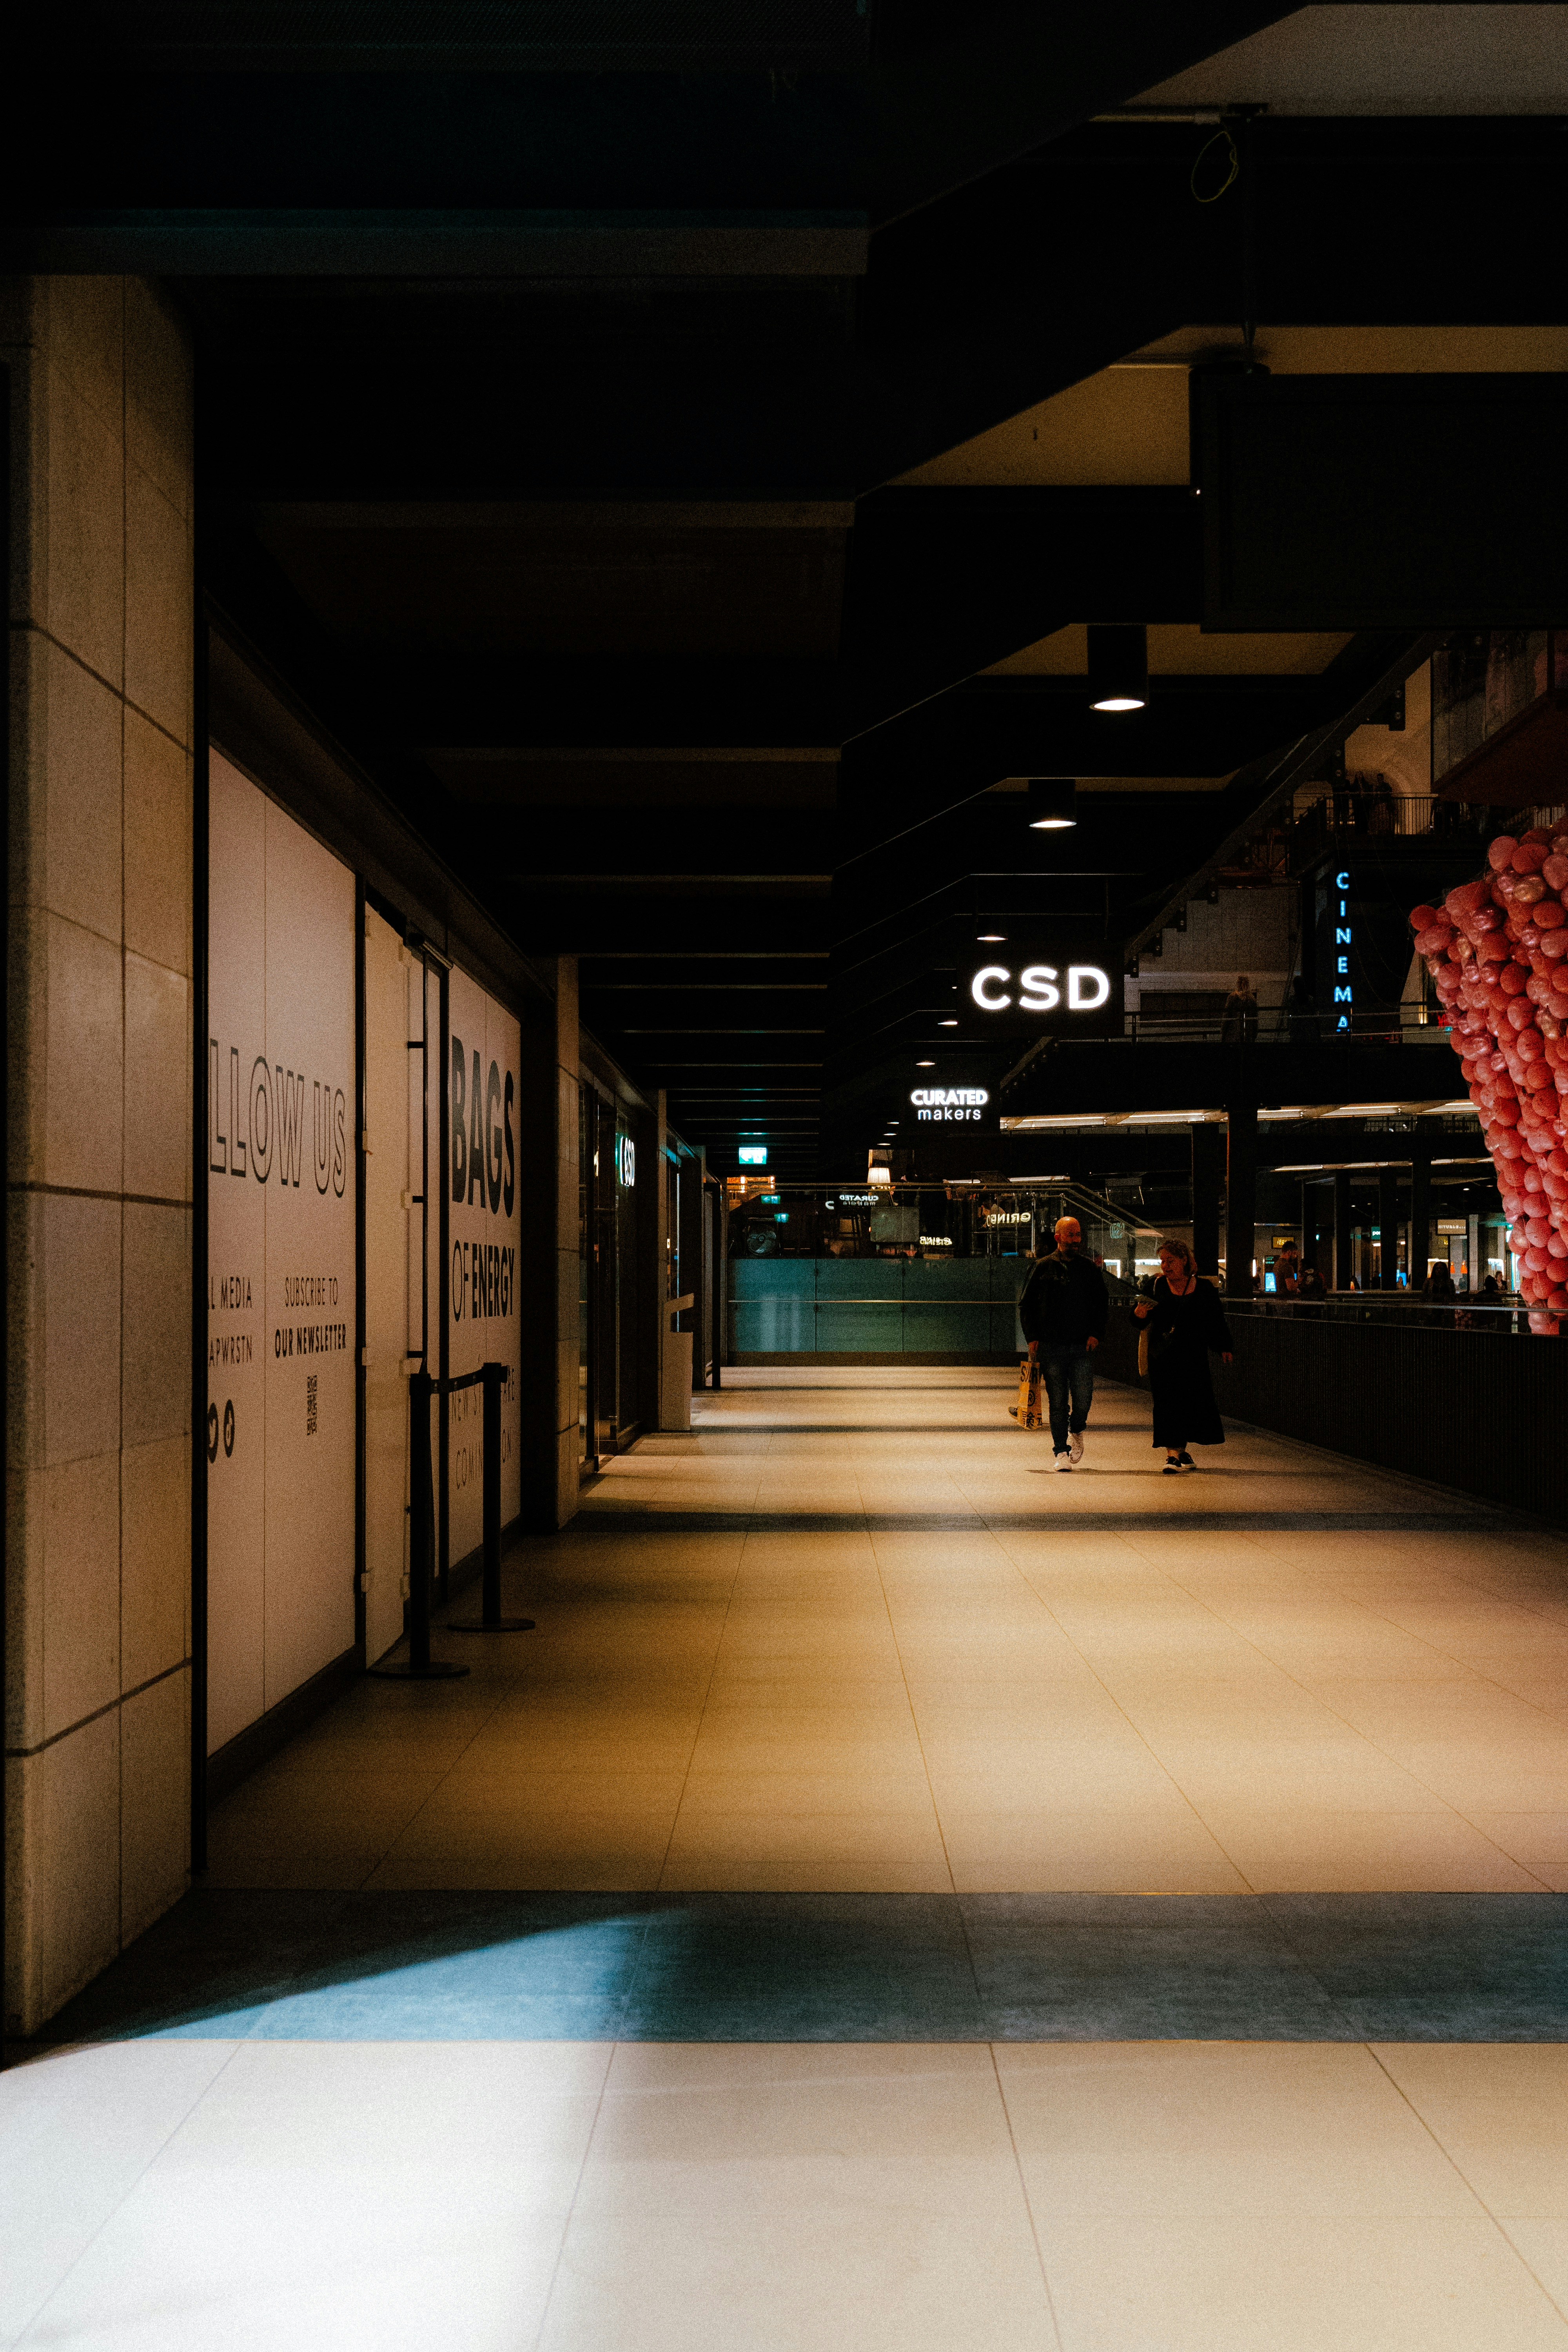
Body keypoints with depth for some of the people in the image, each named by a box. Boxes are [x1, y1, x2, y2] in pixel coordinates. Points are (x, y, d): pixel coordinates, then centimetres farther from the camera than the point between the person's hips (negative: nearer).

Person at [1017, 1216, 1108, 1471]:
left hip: (1083, 1345, 1)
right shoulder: (1044, 1268, 5)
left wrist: (1097, 1333, 3)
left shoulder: (1090, 1268, 9)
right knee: (1058, 1402, 0)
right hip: (1052, 1346, -1)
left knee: (1083, 1398, -5)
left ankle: (1076, 1431, 26)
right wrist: (1032, 1337, 1)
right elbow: (1026, 1305, 10)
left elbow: (1103, 1303, 16)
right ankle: (1061, 1452, 9)